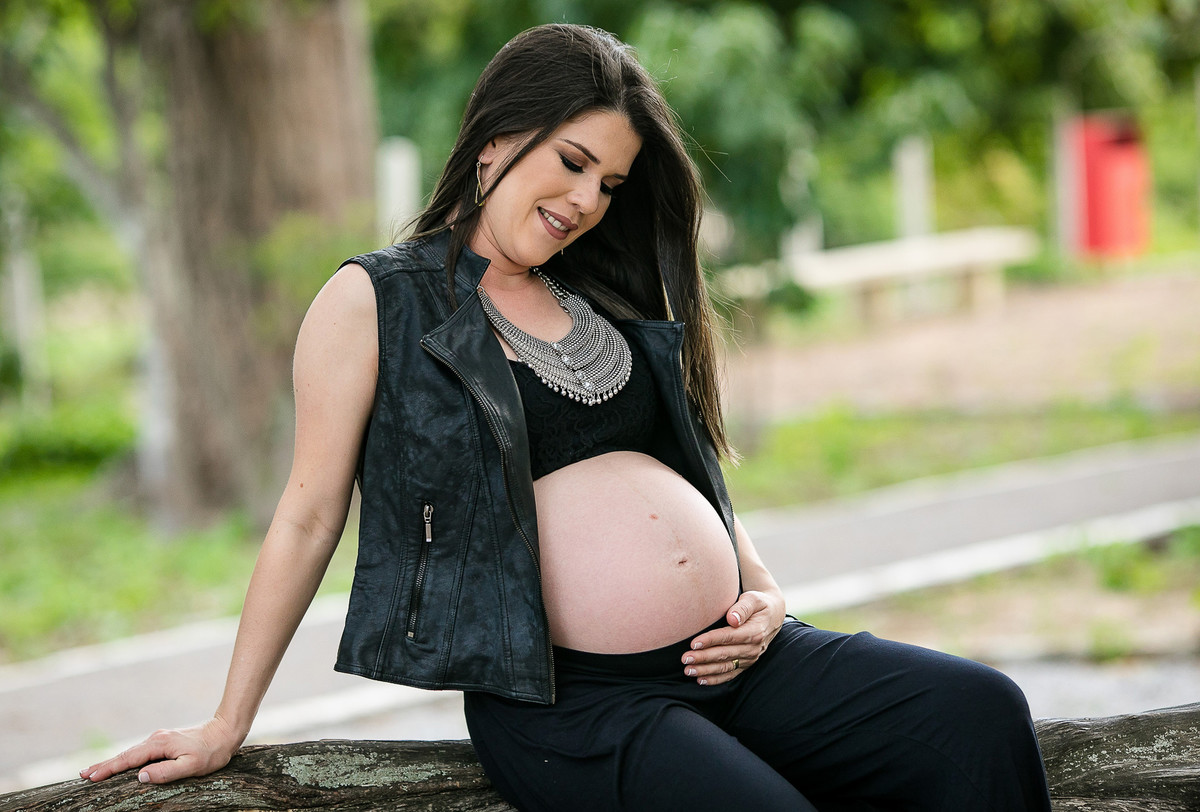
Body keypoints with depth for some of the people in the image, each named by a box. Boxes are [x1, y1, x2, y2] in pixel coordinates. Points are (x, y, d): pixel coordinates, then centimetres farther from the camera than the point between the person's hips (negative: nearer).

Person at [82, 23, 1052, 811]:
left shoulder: (605, 303, 19)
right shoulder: (374, 302, 1)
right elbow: (309, 515, 2)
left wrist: (763, 596, 8)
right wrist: (227, 727, 2)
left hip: (731, 664, 6)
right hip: (567, 709, -6)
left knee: (982, 713, -13)